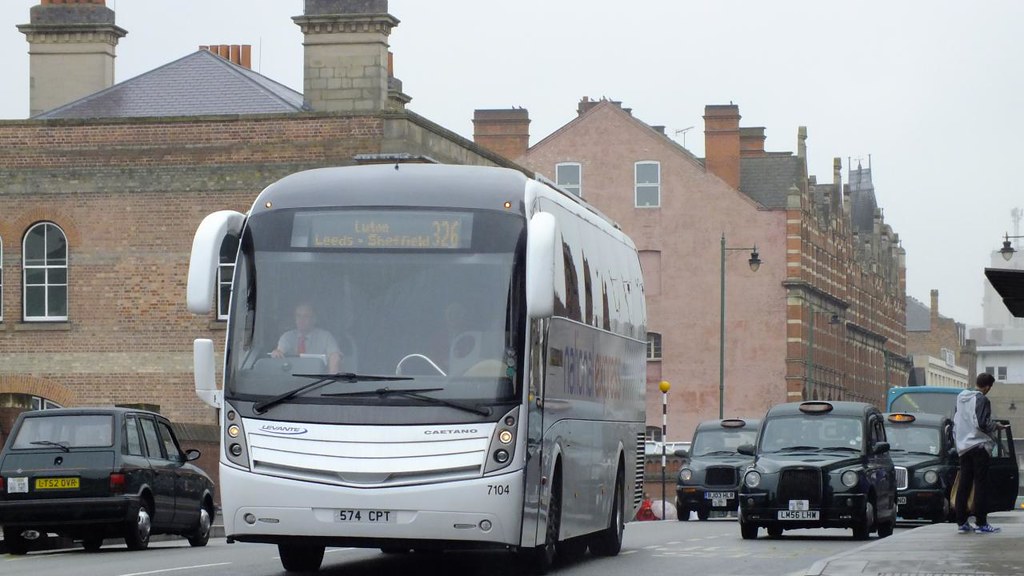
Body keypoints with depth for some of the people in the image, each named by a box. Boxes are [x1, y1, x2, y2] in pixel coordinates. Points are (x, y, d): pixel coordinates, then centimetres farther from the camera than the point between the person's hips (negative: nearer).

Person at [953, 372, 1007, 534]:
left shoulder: (961, 397, 11)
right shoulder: (982, 400, -13)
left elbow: (955, 421, 16)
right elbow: (983, 424, -19)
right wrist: (996, 426, -2)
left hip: (963, 447, 7)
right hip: (979, 446, -7)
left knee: (964, 484, 8)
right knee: (980, 484, -4)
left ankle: (961, 522, 8)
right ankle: (981, 523, -5)